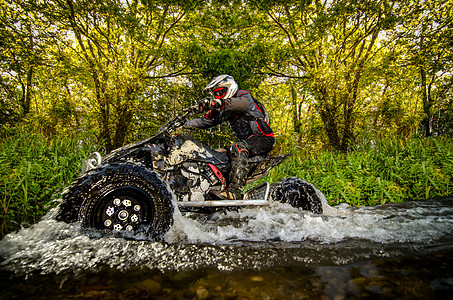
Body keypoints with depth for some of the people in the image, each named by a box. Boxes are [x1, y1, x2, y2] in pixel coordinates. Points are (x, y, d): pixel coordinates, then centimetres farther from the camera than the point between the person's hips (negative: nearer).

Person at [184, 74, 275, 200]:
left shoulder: (242, 94, -2)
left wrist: (218, 103, -42)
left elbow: (243, 103, -29)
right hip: (247, 141, 9)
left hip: (264, 137, -8)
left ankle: (234, 191, -43)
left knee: (238, 149, -34)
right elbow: (205, 121, 14)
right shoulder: (224, 110, 20)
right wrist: (183, 123, 3)